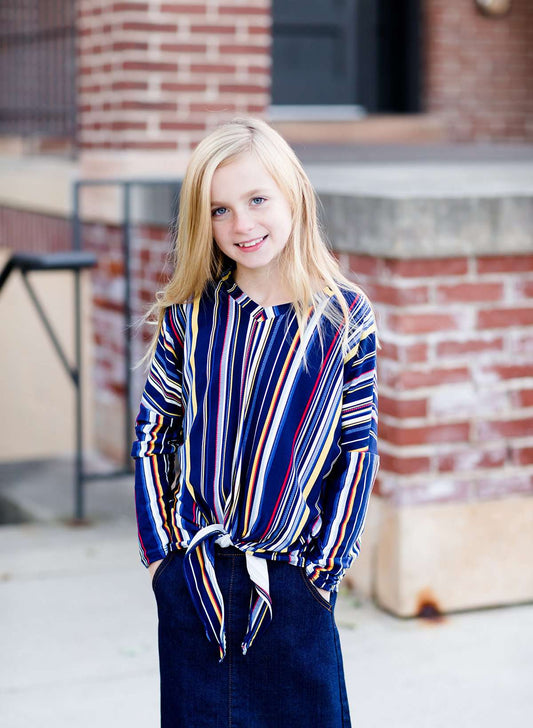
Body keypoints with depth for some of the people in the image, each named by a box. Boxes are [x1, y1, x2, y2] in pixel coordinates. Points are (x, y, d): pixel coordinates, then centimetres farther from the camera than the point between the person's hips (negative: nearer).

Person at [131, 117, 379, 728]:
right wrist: (159, 550, 0)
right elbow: (153, 434, 5)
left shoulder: (344, 316, -4)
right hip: (192, 580, 1)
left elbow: (358, 451, -1)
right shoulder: (189, 316, -1)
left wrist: (325, 568, -3)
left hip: (293, 586, -1)